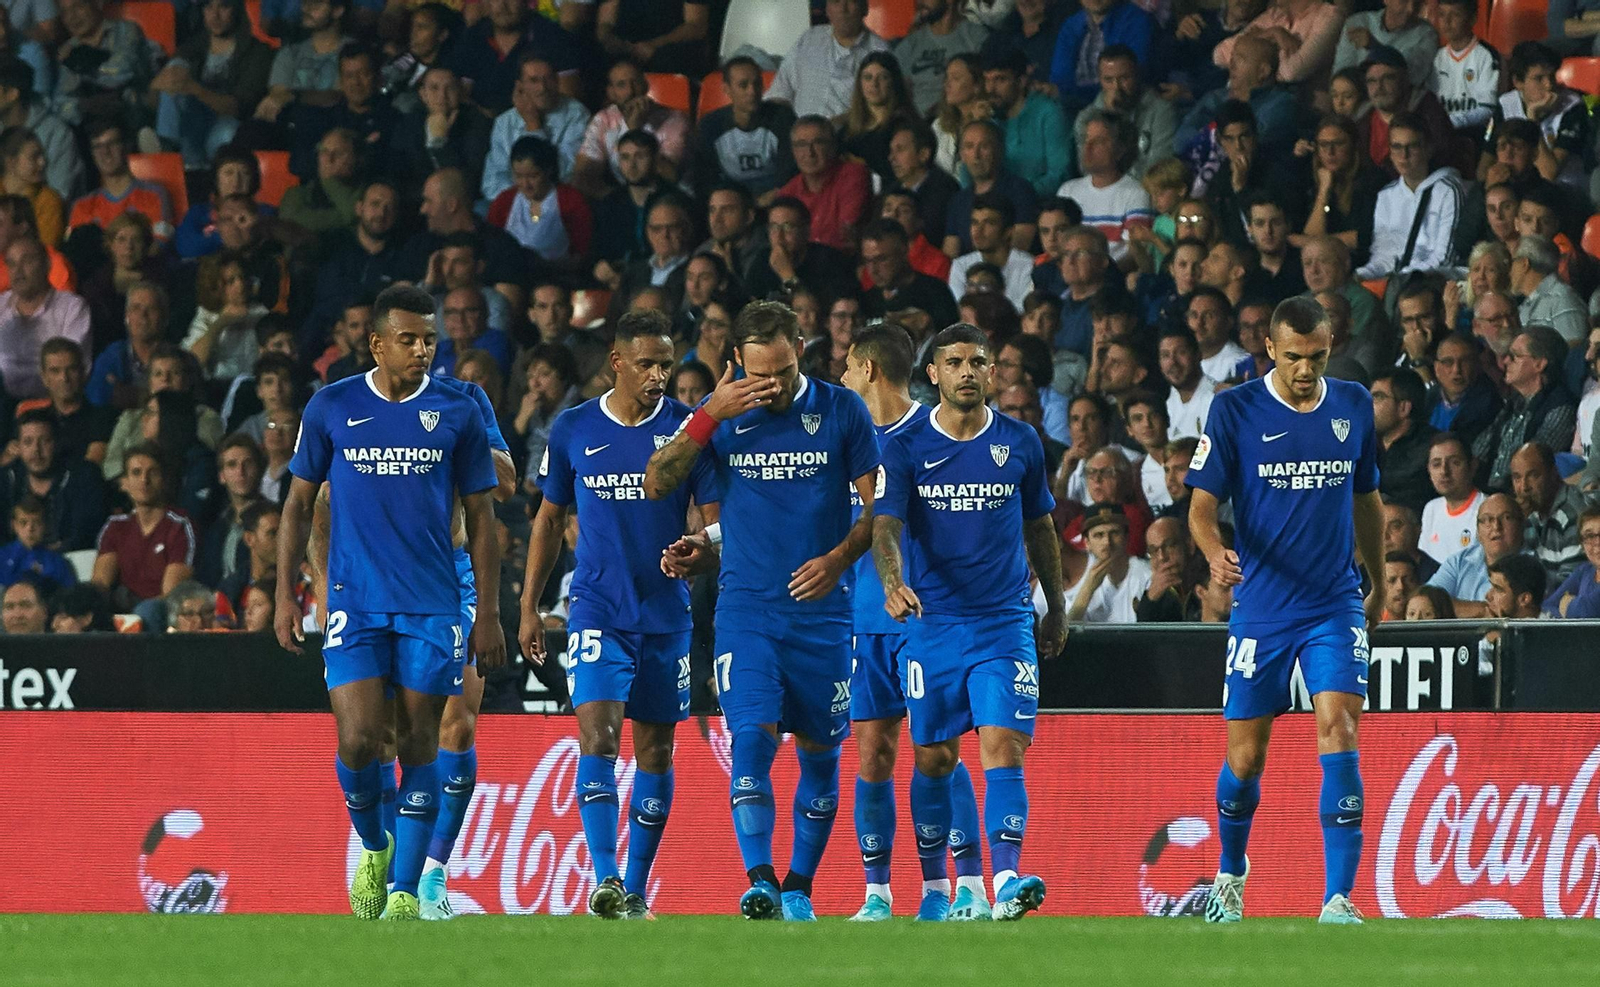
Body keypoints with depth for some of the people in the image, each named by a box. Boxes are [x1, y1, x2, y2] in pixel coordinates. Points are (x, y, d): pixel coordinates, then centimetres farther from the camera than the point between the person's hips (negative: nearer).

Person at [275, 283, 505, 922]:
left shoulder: (457, 414, 3)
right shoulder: (332, 408, 2)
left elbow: (480, 521, 8)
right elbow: (299, 504, 10)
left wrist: (488, 614, 3)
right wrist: (285, 595, 2)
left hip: (432, 606, 0)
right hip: (353, 604, 0)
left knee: (419, 744, -1)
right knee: (358, 741, -12)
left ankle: (405, 889, 5)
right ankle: (373, 848, 16)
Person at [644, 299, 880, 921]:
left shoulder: (841, 411, 1)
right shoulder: (724, 413, 3)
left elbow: (878, 504, 4)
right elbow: (656, 485, -3)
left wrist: (839, 558, -13)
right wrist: (710, 417, -12)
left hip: (821, 608, 0)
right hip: (746, 608, 0)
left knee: (819, 752, 6)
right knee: (752, 739, -16)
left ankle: (799, 888, 19)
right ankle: (759, 882, -23)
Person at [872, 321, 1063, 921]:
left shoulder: (1020, 443, 6)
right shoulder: (907, 448, -1)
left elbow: (1039, 528, 17)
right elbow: (886, 526, -12)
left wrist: (1056, 608, 19)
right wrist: (892, 582, -31)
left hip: (1005, 623, 0)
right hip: (930, 623, 0)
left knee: (1003, 745, -14)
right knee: (934, 759, 7)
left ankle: (1006, 883, -23)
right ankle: (936, 889, 20)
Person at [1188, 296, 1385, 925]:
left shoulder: (1353, 406, 5)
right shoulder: (1235, 410, -5)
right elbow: (1202, 504, -7)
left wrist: (1379, 585, 25)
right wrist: (1215, 553, -28)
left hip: (1336, 607, 1)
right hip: (1259, 608, -1)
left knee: (1338, 732, -16)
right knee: (1244, 758, 5)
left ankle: (1338, 899, -18)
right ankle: (1231, 875, 34)